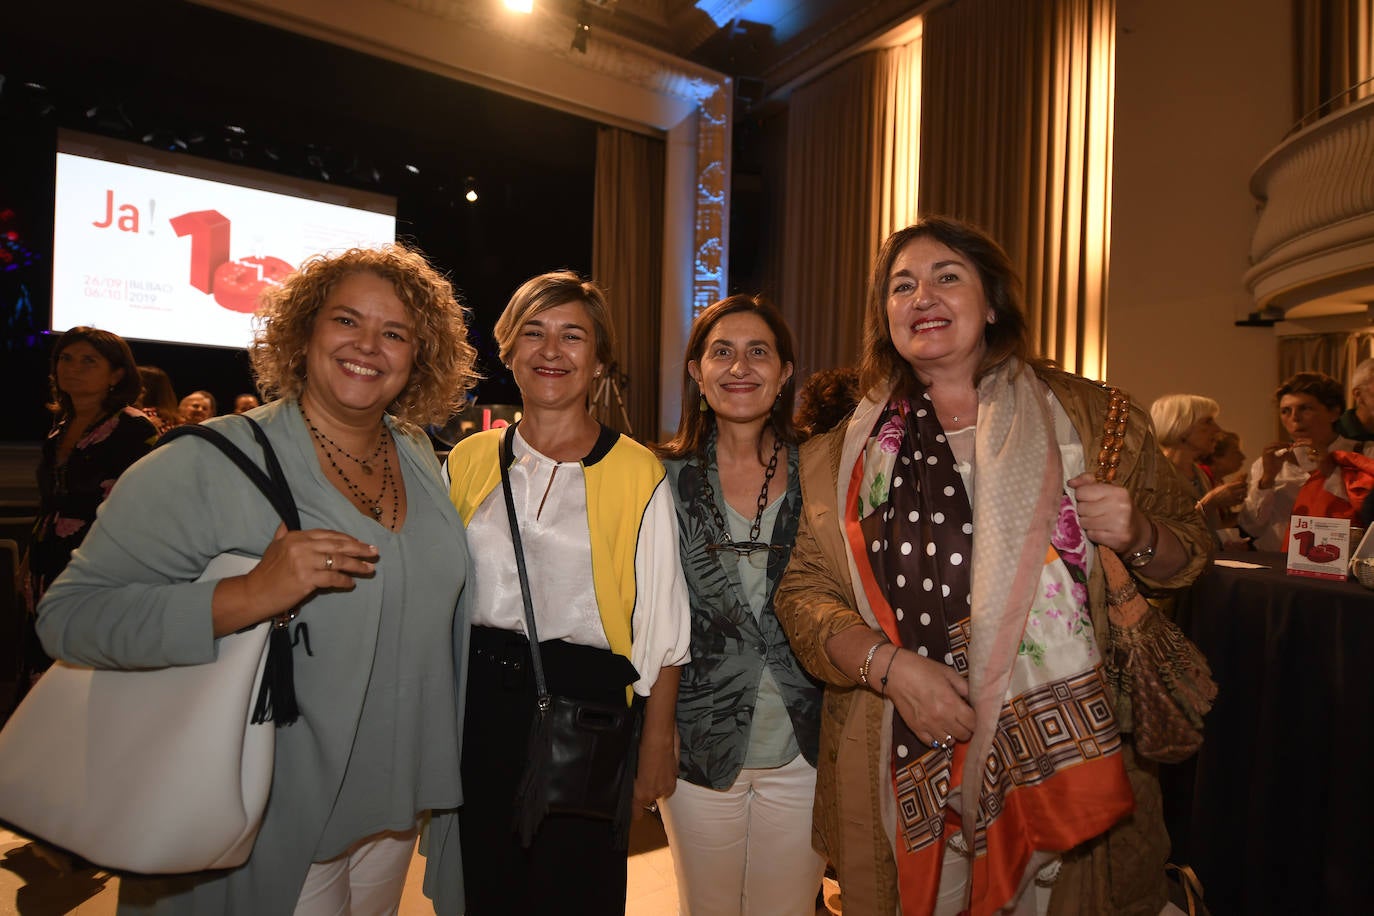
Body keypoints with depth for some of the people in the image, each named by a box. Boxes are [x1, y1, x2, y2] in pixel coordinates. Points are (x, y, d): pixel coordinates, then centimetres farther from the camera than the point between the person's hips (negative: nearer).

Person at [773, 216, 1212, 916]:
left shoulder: (1086, 415, 0)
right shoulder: (851, 451, 1)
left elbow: (1188, 548, 8)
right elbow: (805, 590, -1)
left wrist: (1136, 535, -14)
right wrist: (889, 664, -16)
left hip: (1062, 760, 0)